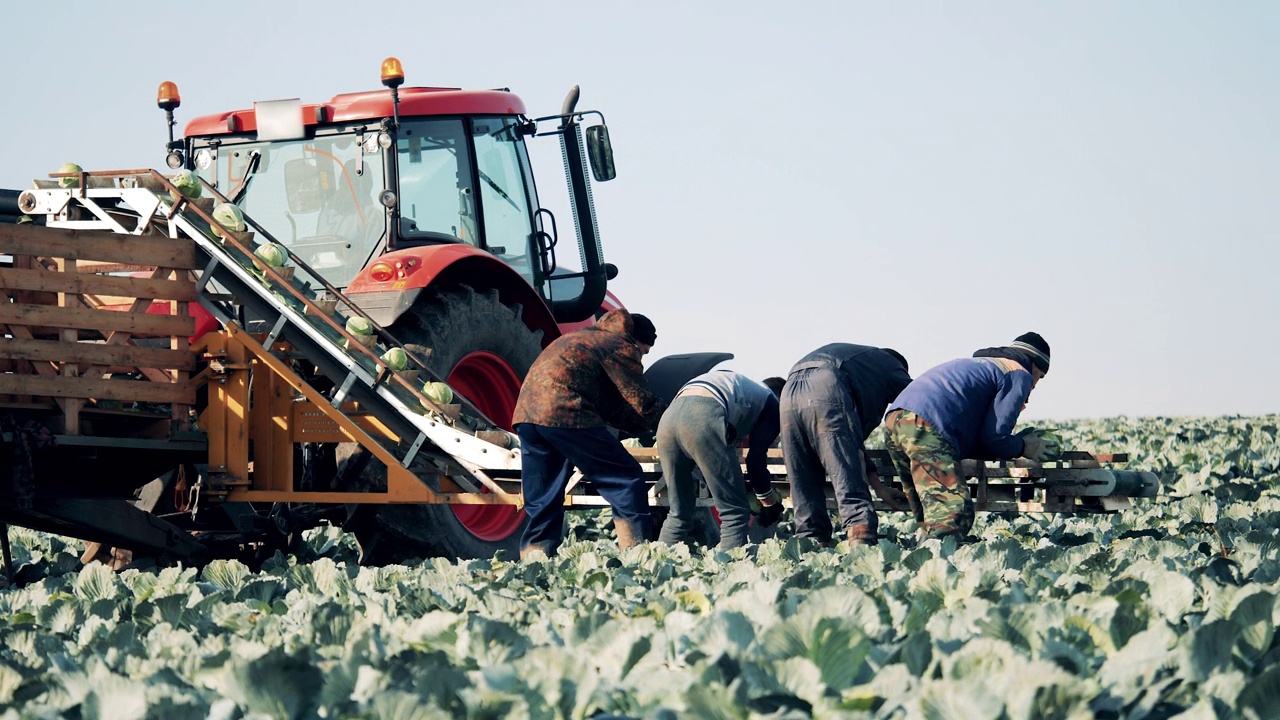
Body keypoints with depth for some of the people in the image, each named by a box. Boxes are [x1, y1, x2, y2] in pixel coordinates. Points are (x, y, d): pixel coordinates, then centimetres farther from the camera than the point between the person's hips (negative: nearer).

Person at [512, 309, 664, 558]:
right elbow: (643, 404, 4)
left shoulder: (587, 338, 33)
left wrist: (647, 426, 28)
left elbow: (610, 406, 32)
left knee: (542, 504, 13)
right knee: (627, 479, -1)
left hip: (526, 412, 8)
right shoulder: (621, 347, 7)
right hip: (565, 413, -8)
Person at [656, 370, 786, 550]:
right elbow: (756, 460, 11)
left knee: (679, 513, 18)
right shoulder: (772, 403, 22)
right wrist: (770, 502, 24)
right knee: (735, 512, 1)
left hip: (669, 416, 7)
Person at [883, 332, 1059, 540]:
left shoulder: (979, 364, 38)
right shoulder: (1020, 374, 13)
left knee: (931, 518, 12)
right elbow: (994, 436, 3)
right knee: (955, 513, -18)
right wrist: (1024, 447, 22)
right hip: (927, 427, -9)